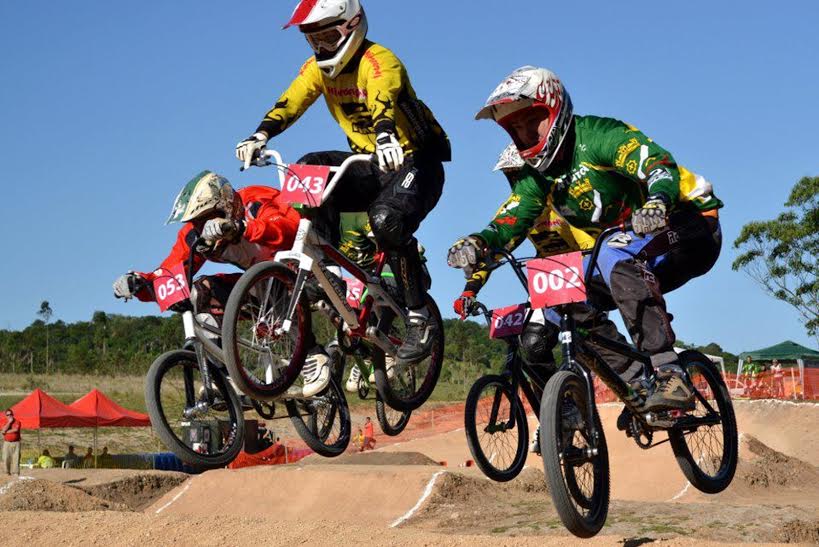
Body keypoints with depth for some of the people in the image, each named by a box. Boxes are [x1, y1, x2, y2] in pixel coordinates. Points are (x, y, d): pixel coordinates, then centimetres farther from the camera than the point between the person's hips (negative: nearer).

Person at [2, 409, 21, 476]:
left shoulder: (17, 422, 2)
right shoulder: (5, 423, 11)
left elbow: (16, 430, -15)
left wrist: (7, 432, -6)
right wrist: (9, 422, -9)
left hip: (16, 443, -2)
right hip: (7, 443, 2)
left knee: (16, 457, -7)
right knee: (6, 458, -4)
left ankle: (15, 472, -7)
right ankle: (7, 472, 2)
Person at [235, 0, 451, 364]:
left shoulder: (379, 61, -19)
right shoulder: (318, 67, 3)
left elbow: (383, 102, -40)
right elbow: (289, 103, -12)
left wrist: (385, 135, -61)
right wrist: (260, 136, -30)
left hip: (415, 163, -7)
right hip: (368, 165, 7)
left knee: (387, 220, -33)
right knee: (310, 171, -19)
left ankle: (419, 321, -18)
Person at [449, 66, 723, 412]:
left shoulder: (596, 136, -17)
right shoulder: (537, 176, 6)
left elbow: (659, 163, -32)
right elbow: (508, 223, -5)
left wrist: (657, 202, -53)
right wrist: (477, 244, -27)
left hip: (691, 225, -8)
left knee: (616, 254, -36)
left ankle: (669, 376, -40)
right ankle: (640, 387, -3)